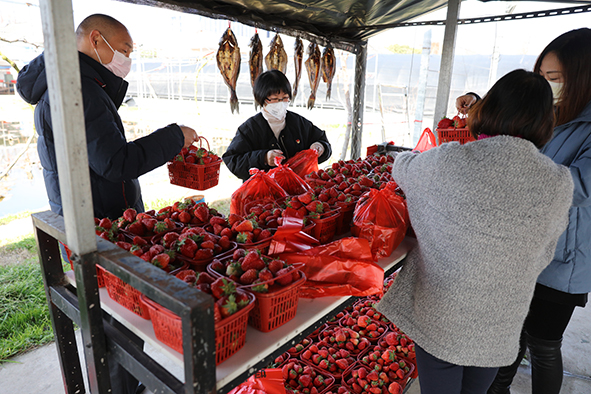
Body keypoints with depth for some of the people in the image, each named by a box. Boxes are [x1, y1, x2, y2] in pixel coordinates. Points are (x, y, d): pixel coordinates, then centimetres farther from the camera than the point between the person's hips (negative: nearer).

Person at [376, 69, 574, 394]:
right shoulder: (559, 184, -12)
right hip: (501, 328, 3)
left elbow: (401, 166, 1)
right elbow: (542, 256, 2)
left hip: (439, 319, -2)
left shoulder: (446, 163, -22)